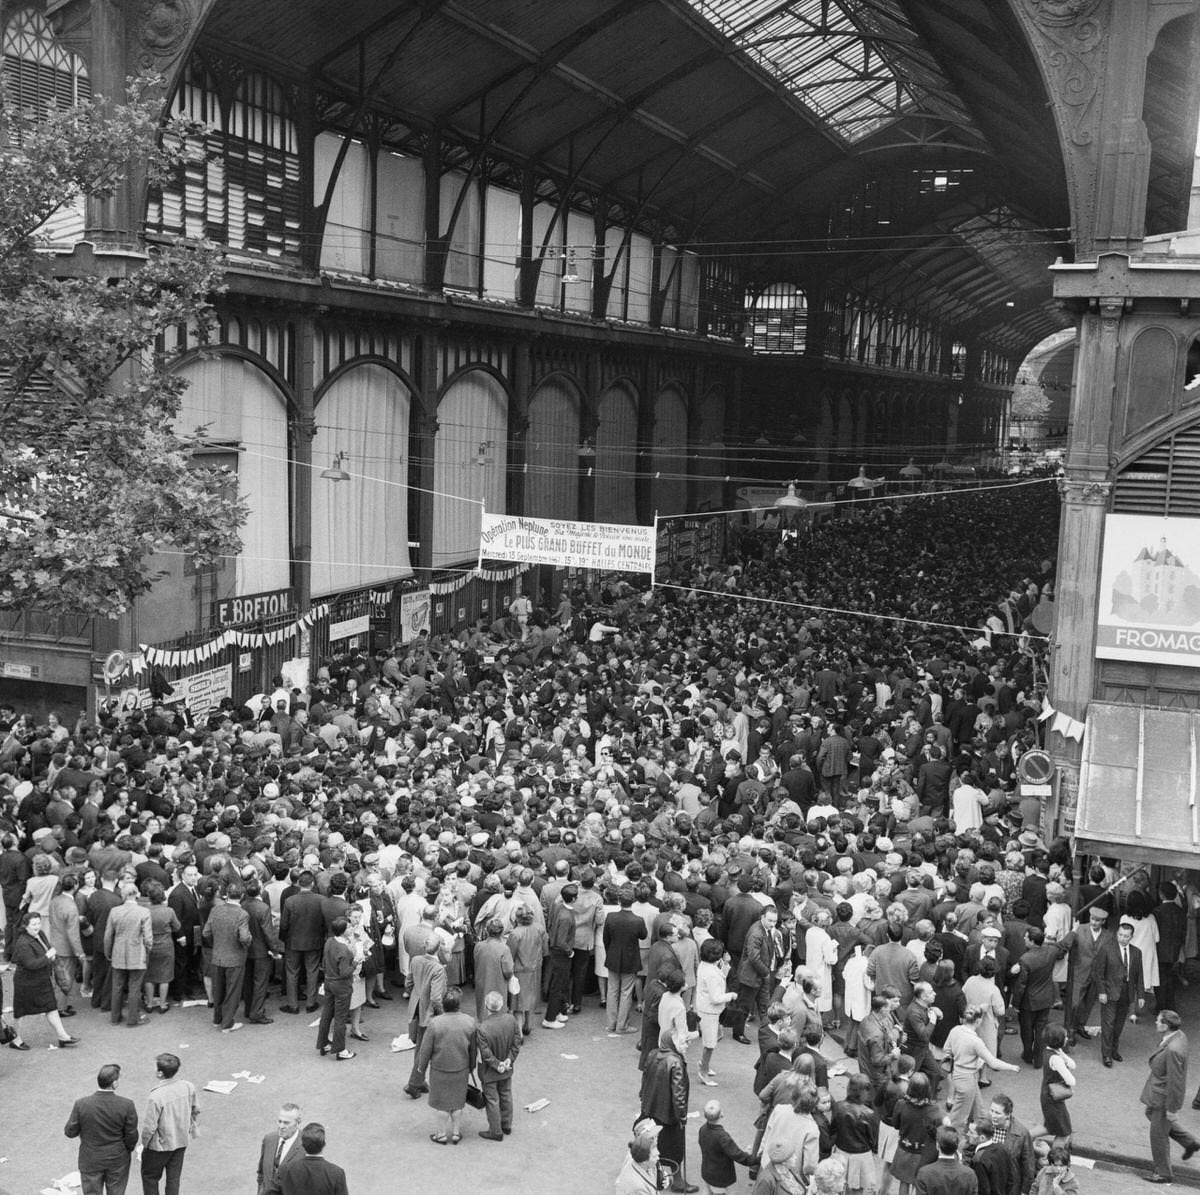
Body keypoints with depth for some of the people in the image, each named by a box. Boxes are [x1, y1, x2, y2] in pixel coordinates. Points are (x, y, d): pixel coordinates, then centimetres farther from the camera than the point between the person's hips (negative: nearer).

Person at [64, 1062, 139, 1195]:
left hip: (90, 1162, 0)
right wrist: (128, 1150, 10)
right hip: (117, 1160, 0)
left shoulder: (81, 1104, -21)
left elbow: (70, 1132, -9)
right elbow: (131, 1136, -11)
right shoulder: (126, 1105, -22)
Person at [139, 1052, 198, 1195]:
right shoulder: (188, 1087, -13)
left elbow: (149, 1126, -22)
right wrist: (191, 1132, 16)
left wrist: (144, 1144, -4)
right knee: (174, 1178, 20)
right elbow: (195, 1112, 1)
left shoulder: (156, 1097, -30)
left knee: (149, 1177, 20)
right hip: (182, 1142, 5)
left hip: (160, 1145, -5)